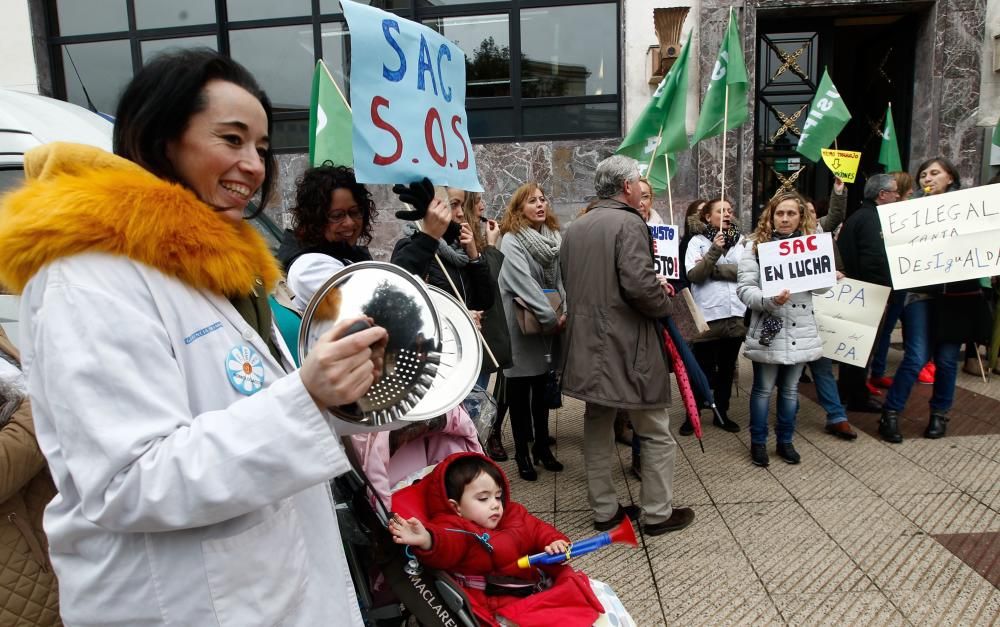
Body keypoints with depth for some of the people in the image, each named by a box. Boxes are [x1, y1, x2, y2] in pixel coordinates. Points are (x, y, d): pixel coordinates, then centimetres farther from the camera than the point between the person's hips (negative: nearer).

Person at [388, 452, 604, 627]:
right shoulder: (456, 530, -10)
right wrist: (427, 540, -55)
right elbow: (445, 546, -31)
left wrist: (554, 542, 0)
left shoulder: (514, 516, 14)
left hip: (538, 585, 8)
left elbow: (538, 529, 23)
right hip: (504, 604, -8)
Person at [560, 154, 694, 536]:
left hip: (586, 344, 8)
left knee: (598, 427, 16)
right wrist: (666, 303, -4)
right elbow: (639, 284, -24)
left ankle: (604, 510, 26)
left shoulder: (574, 229, 11)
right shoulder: (629, 223, -13)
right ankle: (657, 514, 19)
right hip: (627, 347, -7)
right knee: (655, 432, 8)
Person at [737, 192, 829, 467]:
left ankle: (785, 441, 30)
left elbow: (824, 285, 4)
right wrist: (769, 300, -29)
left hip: (801, 331, 4)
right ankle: (758, 442, 22)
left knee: (790, 390, 15)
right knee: (763, 389, 8)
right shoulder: (756, 246, -5)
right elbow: (744, 288, -12)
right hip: (767, 331, -4)